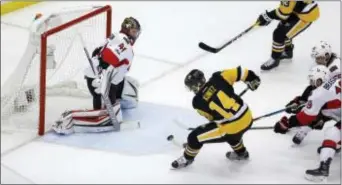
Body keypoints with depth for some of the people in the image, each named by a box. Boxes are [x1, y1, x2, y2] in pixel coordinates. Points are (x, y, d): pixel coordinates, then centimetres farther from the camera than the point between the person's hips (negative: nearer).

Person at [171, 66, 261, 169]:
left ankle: (187, 158, 35)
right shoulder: (218, 78, -2)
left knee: (195, 137, 11)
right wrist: (252, 79, 14)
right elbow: (240, 72, -4)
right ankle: (241, 152, 57)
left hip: (231, 128, -5)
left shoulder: (198, 102, -5)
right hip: (247, 117, 5)